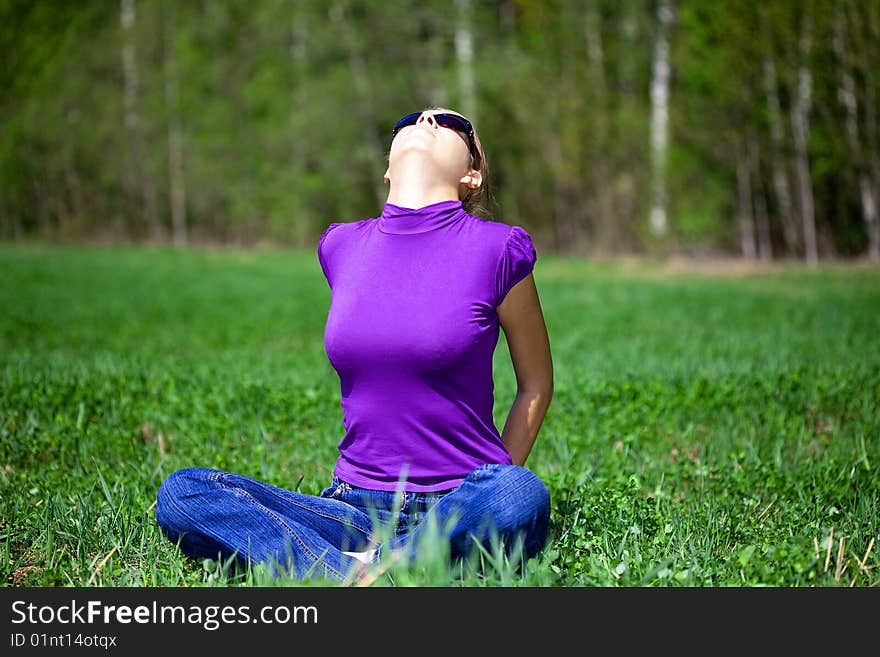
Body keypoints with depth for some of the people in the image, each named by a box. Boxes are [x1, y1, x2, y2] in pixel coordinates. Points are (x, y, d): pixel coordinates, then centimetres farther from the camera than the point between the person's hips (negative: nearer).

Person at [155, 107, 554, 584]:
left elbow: (536, 384, 8)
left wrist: (496, 494, 3)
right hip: (357, 506, 4)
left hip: (458, 509, -4)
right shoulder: (342, 246, 8)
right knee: (179, 494, -16)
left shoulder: (496, 249, -3)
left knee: (523, 495, -38)